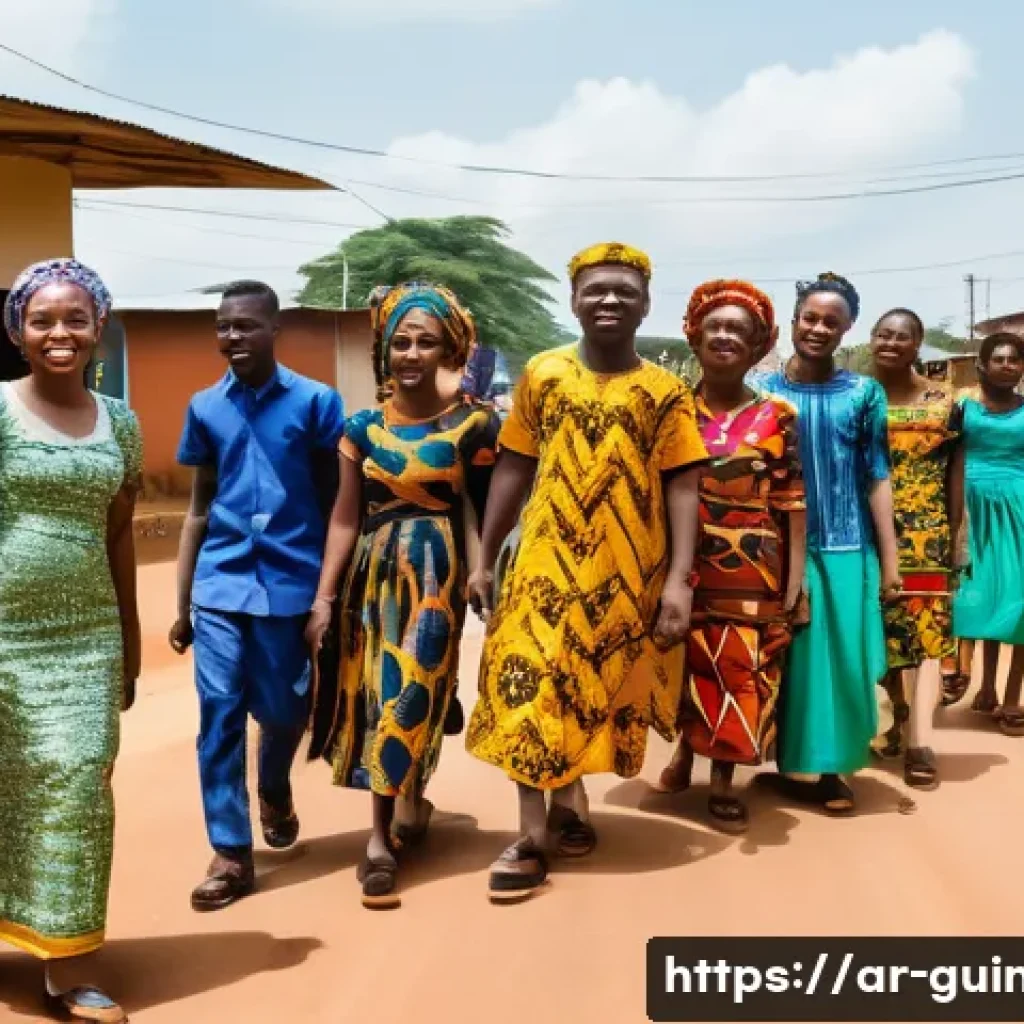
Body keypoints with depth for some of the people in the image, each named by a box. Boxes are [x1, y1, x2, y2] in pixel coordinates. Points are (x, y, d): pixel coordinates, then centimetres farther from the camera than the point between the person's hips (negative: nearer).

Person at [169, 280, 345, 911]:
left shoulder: (317, 402, -2)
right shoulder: (205, 408, 7)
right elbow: (200, 508, 12)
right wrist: (182, 603, 11)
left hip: (291, 581, -2)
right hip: (220, 583, 2)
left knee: (284, 711, 10)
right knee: (219, 715, -3)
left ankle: (275, 790, 43)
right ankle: (231, 854, 8)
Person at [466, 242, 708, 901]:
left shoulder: (667, 392, 0)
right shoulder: (542, 374, 4)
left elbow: (682, 488, -2)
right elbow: (513, 469, 7)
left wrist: (678, 580, -11)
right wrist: (485, 559, 5)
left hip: (628, 574, 0)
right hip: (549, 562, 0)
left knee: (599, 690, 11)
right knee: (531, 689, -3)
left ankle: (569, 797, 33)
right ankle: (533, 836, 5)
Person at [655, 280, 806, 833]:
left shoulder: (776, 415, 2)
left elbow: (792, 501, 1)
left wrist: (796, 577, -3)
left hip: (753, 571, 0)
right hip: (686, 565, 1)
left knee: (742, 671, 3)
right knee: (689, 665, 11)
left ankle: (722, 781, 16)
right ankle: (685, 752, 32)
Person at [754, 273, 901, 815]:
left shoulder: (864, 393, 3)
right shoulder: (764, 392, 2)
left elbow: (877, 477, 2)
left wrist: (889, 557, -2)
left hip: (848, 548, 0)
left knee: (844, 657, 4)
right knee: (791, 658, 6)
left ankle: (830, 765, 17)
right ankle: (792, 763, 19)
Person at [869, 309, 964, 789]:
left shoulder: (942, 401, 2)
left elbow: (955, 472, 4)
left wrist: (954, 533, 0)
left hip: (925, 532, -1)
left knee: (927, 626, -10)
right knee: (880, 629, 8)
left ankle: (920, 740, -14)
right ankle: (901, 716, 27)